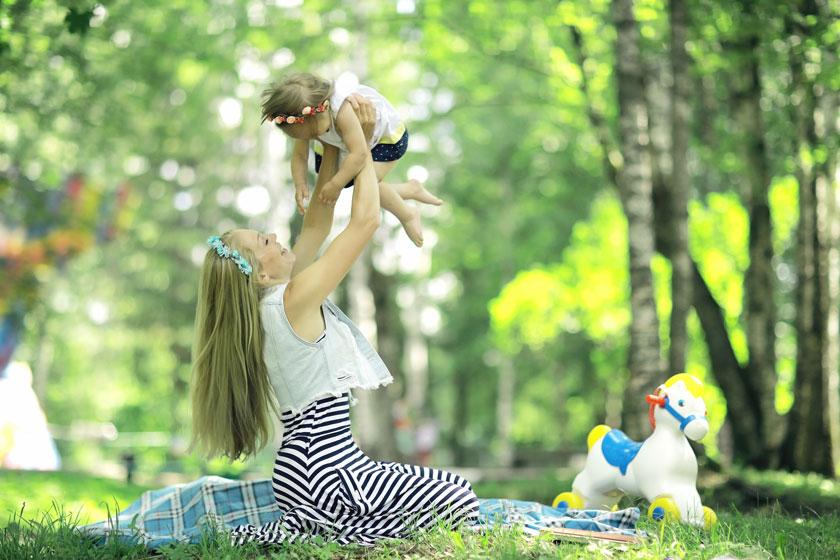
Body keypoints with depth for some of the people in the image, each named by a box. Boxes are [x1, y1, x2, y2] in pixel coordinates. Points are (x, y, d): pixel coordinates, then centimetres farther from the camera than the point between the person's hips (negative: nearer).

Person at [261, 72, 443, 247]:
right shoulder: (304, 120, -24)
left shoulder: (344, 112, -46)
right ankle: (411, 189, 30)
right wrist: (300, 184, -33)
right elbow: (299, 155, -16)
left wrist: (335, 185, -44)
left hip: (390, 135, -8)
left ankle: (407, 215, 2)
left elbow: (359, 154, -50)